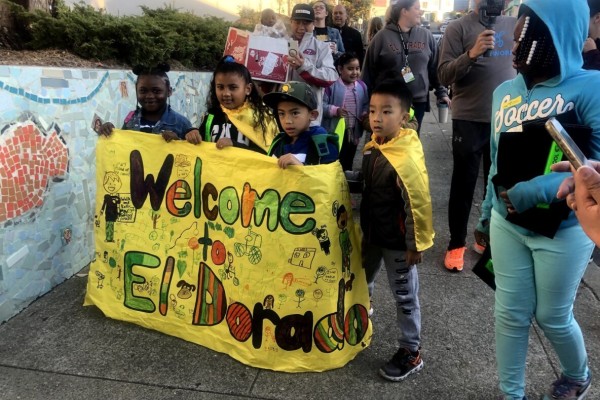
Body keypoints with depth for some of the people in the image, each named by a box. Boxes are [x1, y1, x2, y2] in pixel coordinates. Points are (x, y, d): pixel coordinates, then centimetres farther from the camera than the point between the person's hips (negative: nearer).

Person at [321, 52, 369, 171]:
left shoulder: (362, 86, 3)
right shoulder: (332, 85, -12)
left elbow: (366, 105, 12)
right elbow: (322, 105, -14)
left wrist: (365, 114, -7)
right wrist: (335, 110, -26)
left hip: (353, 132, 5)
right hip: (334, 132, -5)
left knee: (348, 161, 20)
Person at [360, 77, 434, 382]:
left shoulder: (407, 159, -29)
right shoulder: (371, 146, -2)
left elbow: (418, 206, -24)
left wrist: (416, 244, -17)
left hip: (398, 242, -8)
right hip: (371, 233, 8)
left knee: (404, 297, 8)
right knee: (361, 280, 27)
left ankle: (410, 353, 25)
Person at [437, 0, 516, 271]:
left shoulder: (514, 25, 7)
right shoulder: (458, 28, -5)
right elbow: (443, 75, -13)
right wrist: (471, 54, -28)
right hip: (469, 120, -4)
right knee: (463, 185, 5)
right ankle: (456, 244, 17)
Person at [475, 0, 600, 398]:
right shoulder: (505, 92, 3)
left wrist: (537, 190, -29)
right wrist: (486, 212, 15)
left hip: (564, 228, -4)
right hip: (507, 224, 4)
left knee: (553, 316, 13)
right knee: (510, 313, 11)